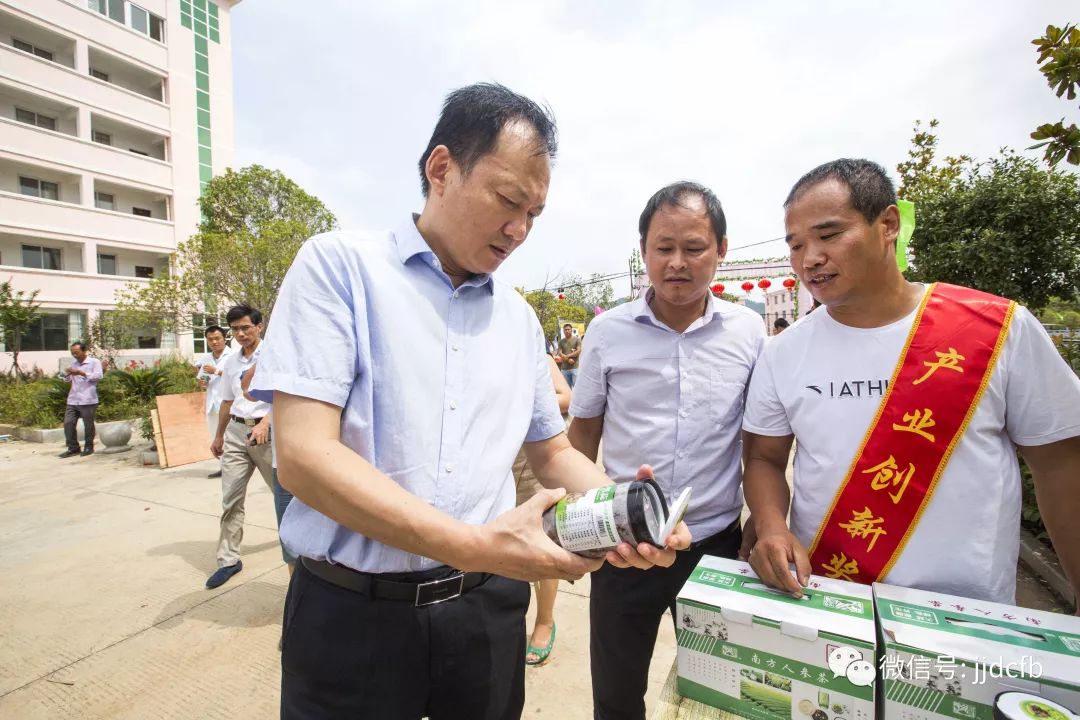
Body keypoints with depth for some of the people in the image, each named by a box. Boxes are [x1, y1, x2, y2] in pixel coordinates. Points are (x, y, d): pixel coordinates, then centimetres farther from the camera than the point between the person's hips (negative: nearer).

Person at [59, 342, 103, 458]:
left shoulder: (94, 362, 0)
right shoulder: (74, 364, 18)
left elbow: (98, 376, -12)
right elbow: (67, 380, 19)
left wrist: (81, 373, -19)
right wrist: (67, 375, -2)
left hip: (88, 400, -6)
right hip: (72, 400, 6)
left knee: (88, 425, 2)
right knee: (68, 423, 1)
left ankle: (88, 447, 15)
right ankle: (73, 448, 11)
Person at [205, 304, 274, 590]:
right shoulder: (230, 362, 12)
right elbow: (227, 401, 21)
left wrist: (265, 422, -25)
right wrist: (219, 436, 25)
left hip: (265, 430, -5)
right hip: (236, 431, 5)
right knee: (230, 498, 3)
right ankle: (228, 559, 13)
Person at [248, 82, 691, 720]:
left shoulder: (519, 317, 6)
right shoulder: (341, 265, -9)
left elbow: (553, 454, 11)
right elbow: (303, 453, -18)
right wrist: (477, 547, -23)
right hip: (353, 612, -4)